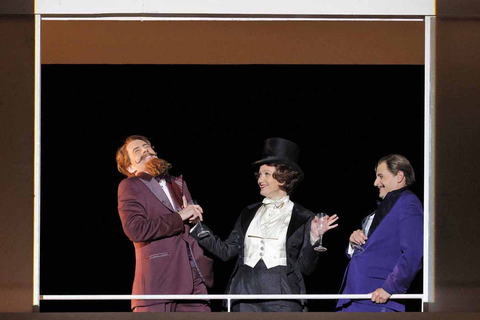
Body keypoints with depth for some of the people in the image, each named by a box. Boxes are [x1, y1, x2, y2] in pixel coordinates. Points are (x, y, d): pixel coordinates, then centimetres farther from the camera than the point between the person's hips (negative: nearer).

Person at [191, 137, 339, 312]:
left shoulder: (303, 219, 4)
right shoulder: (249, 214, 16)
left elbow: (305, 267, 0)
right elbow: (226, 251, 13)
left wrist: (313, 238, -16)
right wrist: (196, 226, 10)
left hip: (282, 297, -4)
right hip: (245, 291, 4)